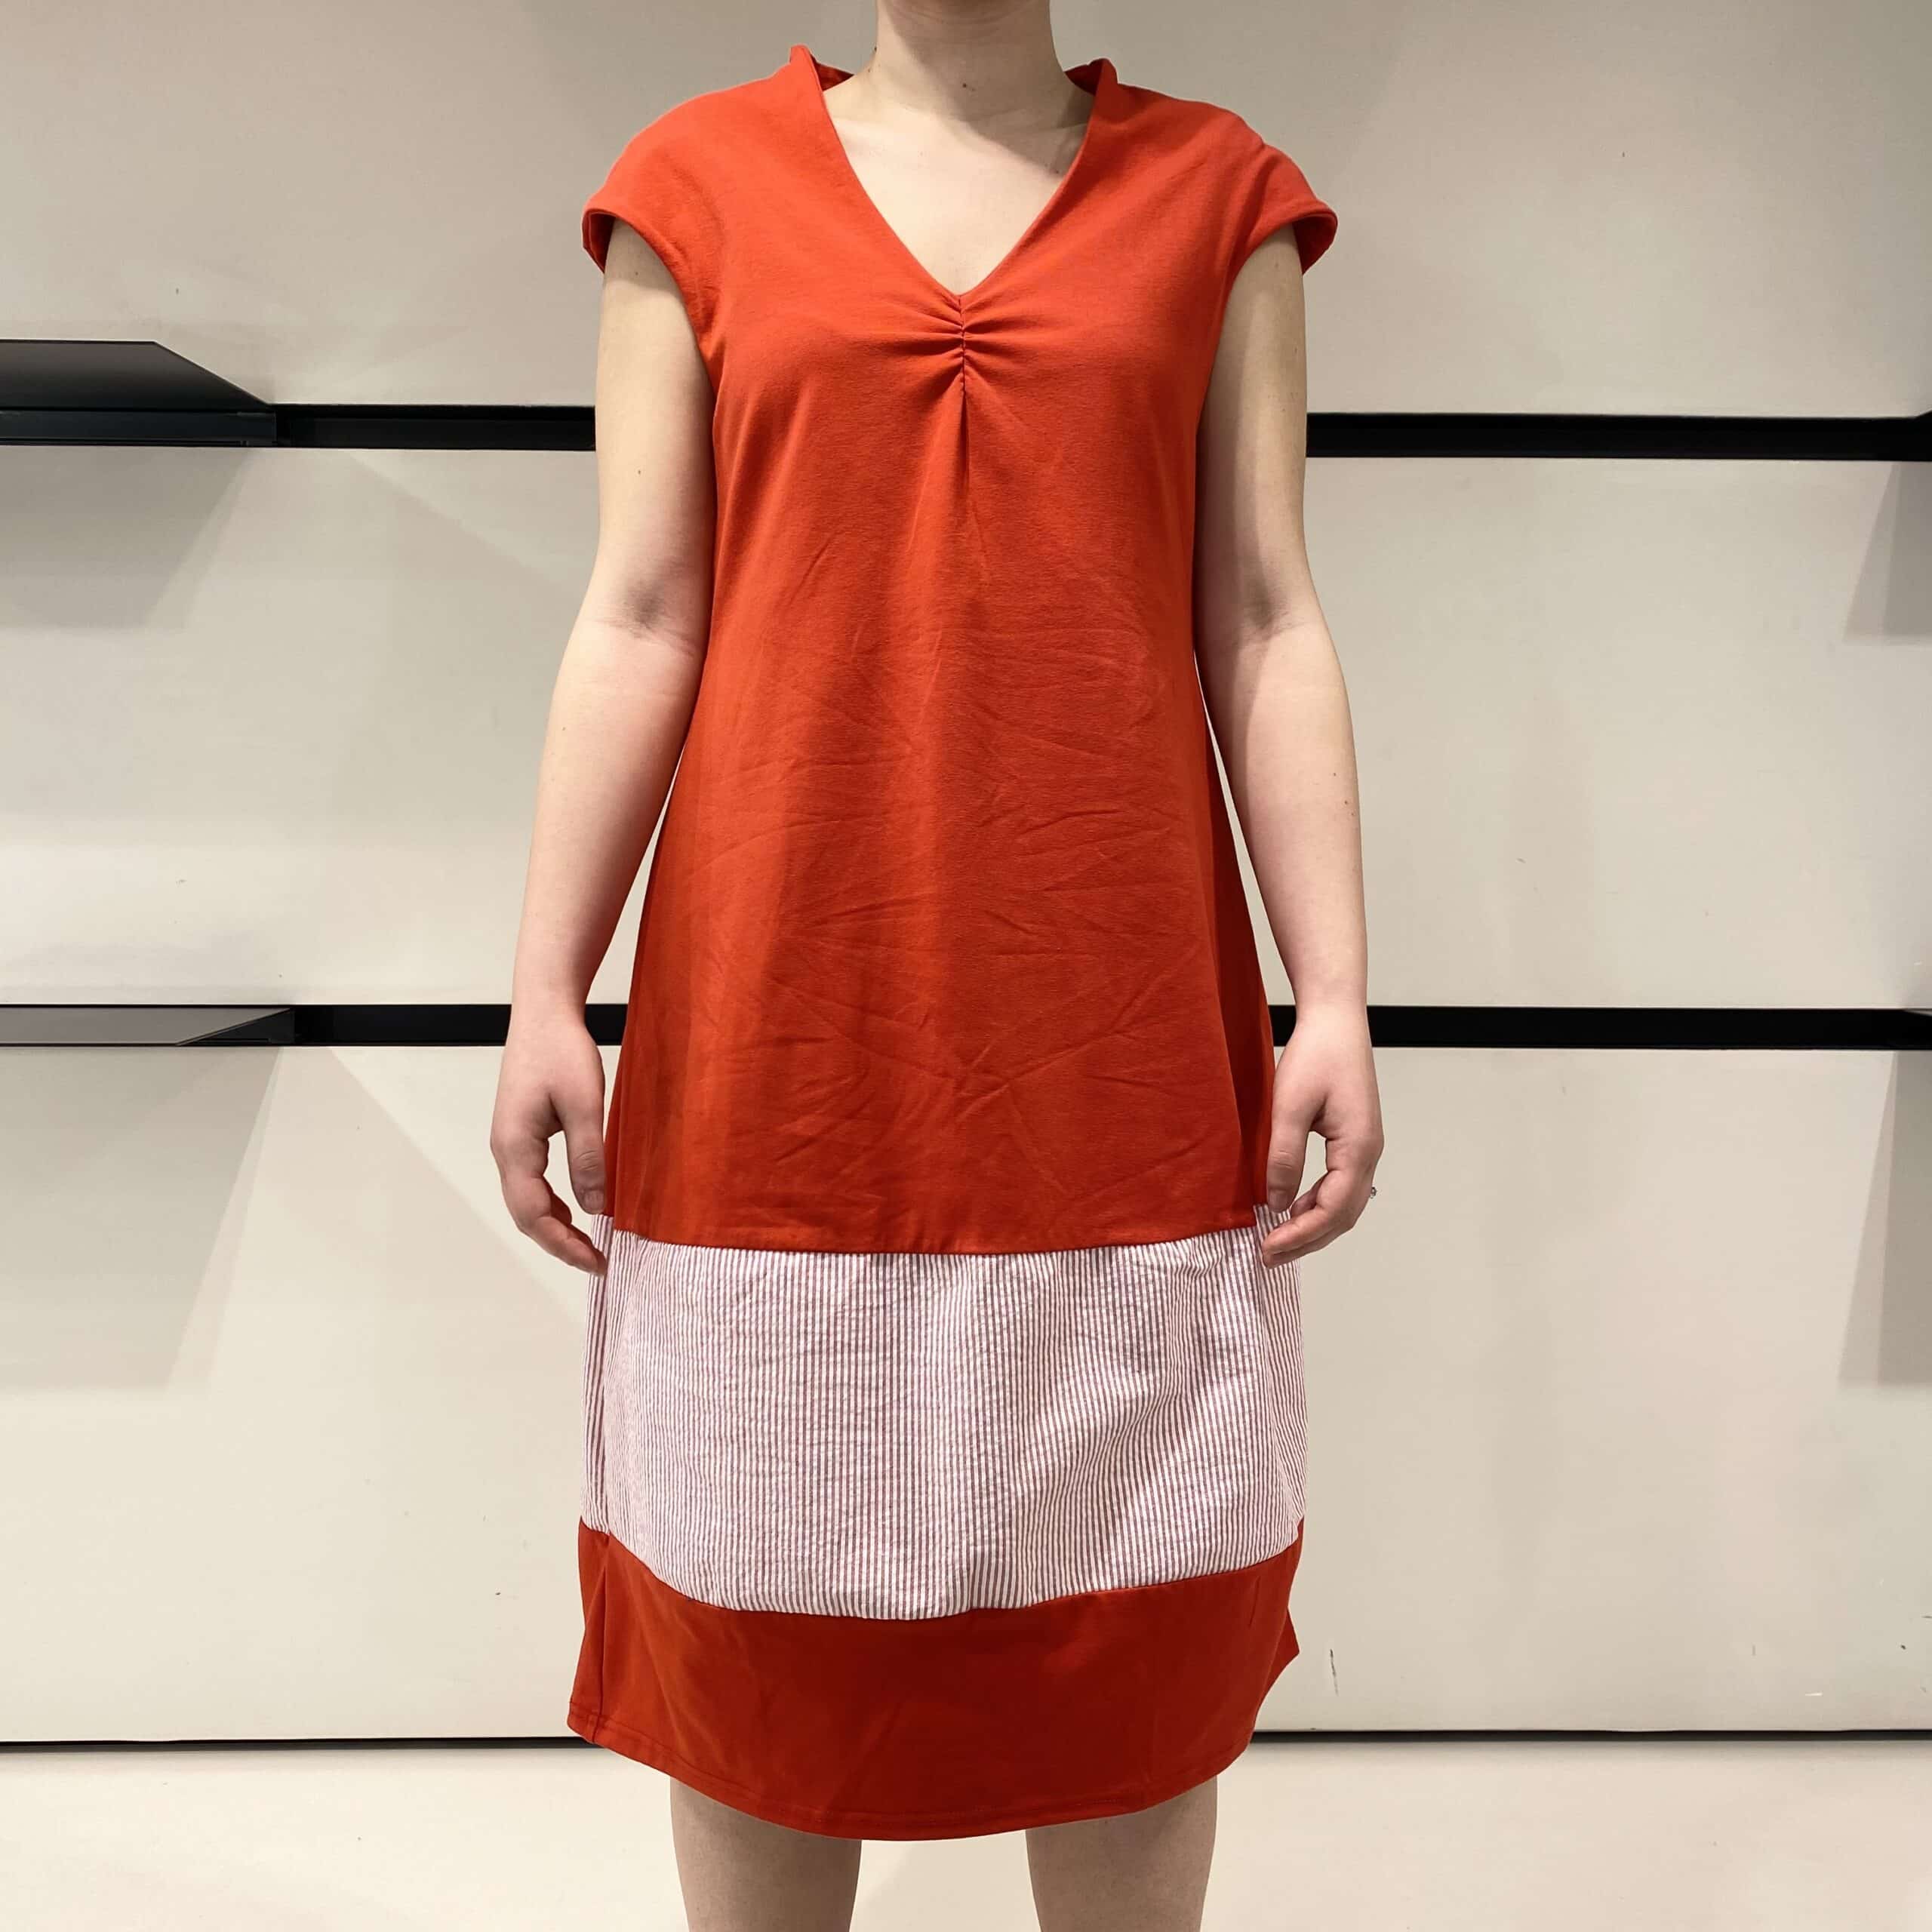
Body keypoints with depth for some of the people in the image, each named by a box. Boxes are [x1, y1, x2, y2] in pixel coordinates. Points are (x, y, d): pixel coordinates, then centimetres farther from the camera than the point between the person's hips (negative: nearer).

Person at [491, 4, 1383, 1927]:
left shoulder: (1215, 190, 10)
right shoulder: (698, 182, 10)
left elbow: (1266, 627, 5)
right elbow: (637, 621, 5)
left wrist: (1333, 994, -1)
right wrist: (547, 988, 0)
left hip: (1122, 1025, 1)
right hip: (779, 1011, 0)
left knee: (1131, 1605, 10)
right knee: (756, 1585, 10)